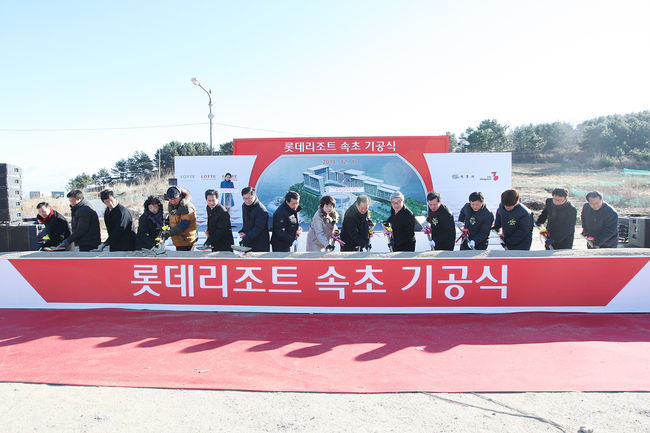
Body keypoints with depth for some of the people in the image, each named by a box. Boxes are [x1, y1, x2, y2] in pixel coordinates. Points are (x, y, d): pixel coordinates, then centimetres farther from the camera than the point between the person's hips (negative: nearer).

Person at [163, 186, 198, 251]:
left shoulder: (187, 207, -23)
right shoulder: (171, 205, 5)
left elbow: (183, 226, -29)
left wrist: (169, 233, -35)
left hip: (186, 241, -9)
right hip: (177, 240, 9)